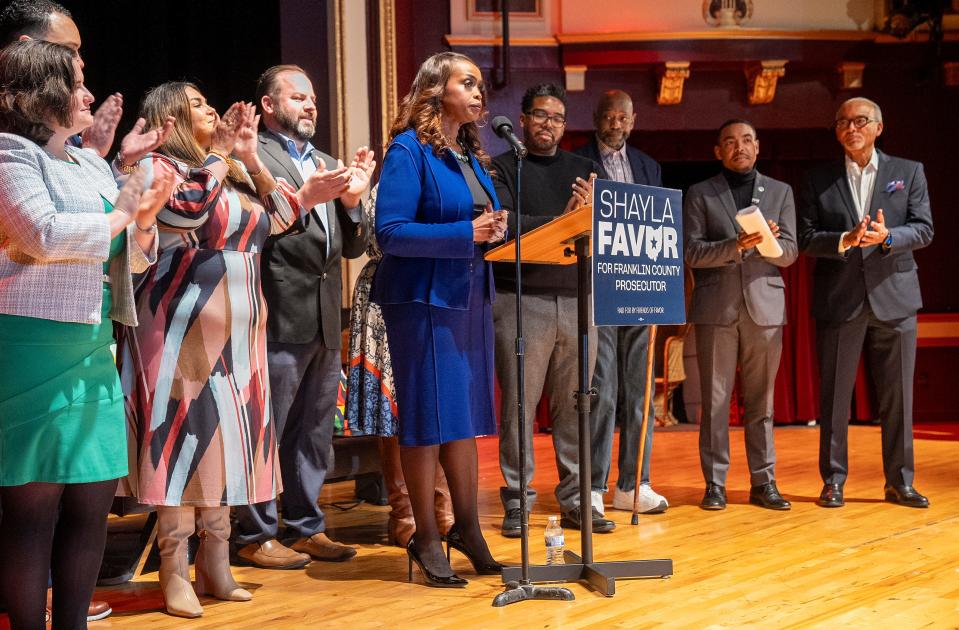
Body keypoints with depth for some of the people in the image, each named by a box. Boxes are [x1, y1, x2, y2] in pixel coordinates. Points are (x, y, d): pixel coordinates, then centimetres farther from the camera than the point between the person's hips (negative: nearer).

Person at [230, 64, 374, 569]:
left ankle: (306, 527, 22)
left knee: (314, 432, 13)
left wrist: (352, 200, -2)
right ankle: (255, 536, 7)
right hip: (280, 315, -8)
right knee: (267, 432, -2)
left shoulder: (328, 165, 20)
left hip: (325, 319, 8)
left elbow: (353, 247, 15)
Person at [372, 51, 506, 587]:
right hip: (423, 297, -7)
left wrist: (497, 230, -4)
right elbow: (391, 231, -18)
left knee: (466, 414, 12)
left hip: (470, 295, 7)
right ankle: (427, 538, 9)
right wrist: (466, 234, -23)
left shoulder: (472, 155, 13)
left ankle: (468, 527, 22)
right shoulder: (409, 151, -10)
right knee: (428, 416, -1)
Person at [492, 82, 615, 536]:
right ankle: (517, 502, 6)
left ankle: (574, 500, 12)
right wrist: (563, 220, -18)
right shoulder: (503, 168, 6)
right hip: (522, 299, -3)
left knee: (574, 406, 6)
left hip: (577, 299, 4)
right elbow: (502, 225, -11)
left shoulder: (586, 170, 17)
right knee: (518, 405, -2)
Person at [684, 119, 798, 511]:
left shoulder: (780, 192, 13)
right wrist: (736, 245, -17)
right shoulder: (699, 194, 7)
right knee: (715, 399, -1)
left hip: (765, 306, 2)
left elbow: (790, 253, 8)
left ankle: (763, 482, 10)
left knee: (761, 400, 5)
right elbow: (692, 253, -3)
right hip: (717, 308, -2)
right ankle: (714, 483, 5)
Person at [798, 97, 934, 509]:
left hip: (894, 298, 0)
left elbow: (923, 229, 1)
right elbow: (806, 238, 1)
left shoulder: (909, 173, 9)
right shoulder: (819, 181, 8)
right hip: (839, 301, 0)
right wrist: (845, 240, -17)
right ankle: (833, 481, 10)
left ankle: (900, 482, 13)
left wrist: (887, 237, -18)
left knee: (897, 395, 4)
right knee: (834, 395, 2)